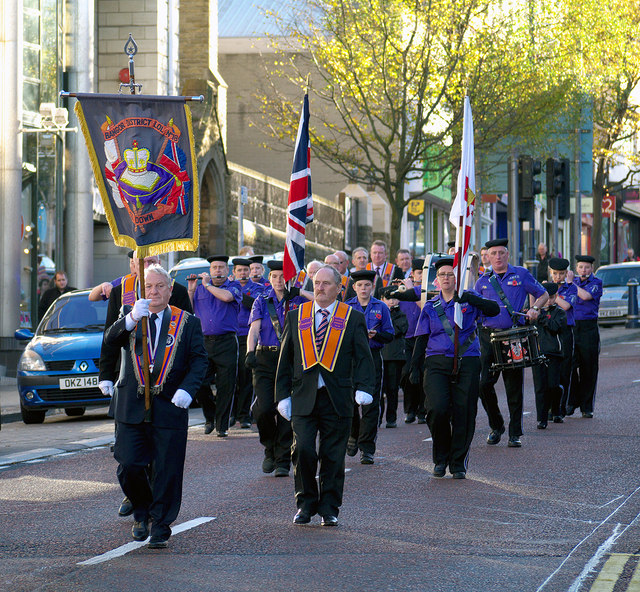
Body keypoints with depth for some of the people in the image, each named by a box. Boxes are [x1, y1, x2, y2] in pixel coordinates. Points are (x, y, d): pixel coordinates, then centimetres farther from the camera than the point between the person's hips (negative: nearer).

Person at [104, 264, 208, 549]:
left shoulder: (187, 322, 7)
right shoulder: (129, 315, 10)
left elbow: (199, 359, 2)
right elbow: (110, 340, -7)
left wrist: (187, 389, -14)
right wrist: (131, 319, -24)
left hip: (169, 406, -1)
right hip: (131, 406, 1)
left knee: (166, 471, 0)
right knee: (129, 466, -2)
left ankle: (160, 528, 11)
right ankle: (142, 514, 23)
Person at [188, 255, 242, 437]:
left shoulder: (233, 287, 6)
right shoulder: (199, 289, 16)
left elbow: (226, 296, -16)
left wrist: (207, 285, -4)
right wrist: (191, 290, 5)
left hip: (226, 342, -2)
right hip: (203, 342, 2)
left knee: (226, 386, -4)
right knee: (200, 384, -5)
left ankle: (222, 425, 5)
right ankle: (210, 417, 19)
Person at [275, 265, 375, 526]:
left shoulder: (353, 318, 5)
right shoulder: (296, 317, 11)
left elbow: (363, 357, 2)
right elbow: (285, 359, 13)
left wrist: (364, 387, -14)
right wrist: (283, 394, 6)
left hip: (337, 398, -1)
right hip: (303, 397, 1)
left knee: (333, 457, 3)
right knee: (303, 450, -9)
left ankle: (329, 508, 14)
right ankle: (305, 504, 7)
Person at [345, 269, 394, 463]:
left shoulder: (381, 308, 7)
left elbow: (389, 335, 7)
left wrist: (375, 334, -13)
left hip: (372, 356, -1)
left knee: (371, 404, -5)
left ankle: (366, 449, -3)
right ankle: (353, 435, 30)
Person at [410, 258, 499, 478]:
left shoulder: (469, 299, 6)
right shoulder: (431, 306, 12)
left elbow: (494, 310, -10)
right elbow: (421, 338, 14)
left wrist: (470, 299, -23)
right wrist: (414, 367, 7)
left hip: (467, 363, -1)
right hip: (437, 363, 1)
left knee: (464, 413, -2)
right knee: (437, 410, -15)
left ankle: (458, 463, 11)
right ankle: (441, 458, 6)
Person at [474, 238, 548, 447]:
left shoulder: (520, 274, 6)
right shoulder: (483, 281, 12)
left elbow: (543, 294, 12)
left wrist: (535, 308, -6)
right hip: (489, 337, 2)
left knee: (514, 387, 1)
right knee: (484, 384, -5)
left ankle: (515, 433, 9)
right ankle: (496, 426, 15)